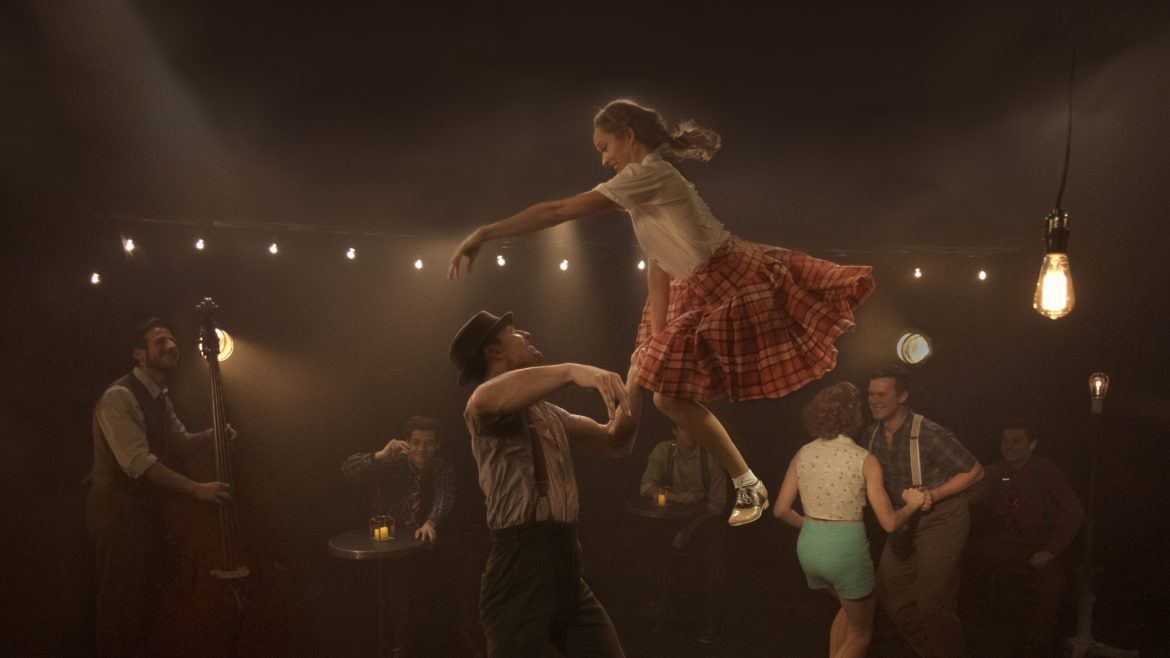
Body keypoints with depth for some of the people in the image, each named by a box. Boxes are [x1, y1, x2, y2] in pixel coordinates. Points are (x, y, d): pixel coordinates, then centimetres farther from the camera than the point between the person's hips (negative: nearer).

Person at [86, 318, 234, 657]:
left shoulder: (160, 398, 11)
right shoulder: (118, 397, -19)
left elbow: (181, 443, 16)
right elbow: (138, 462, -27)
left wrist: (210, 435, -6)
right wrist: (196, 488, -30)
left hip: (151, 507, 9)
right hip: (119, 511, -9)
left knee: (149, 596, 18)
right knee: (121, 601, -1)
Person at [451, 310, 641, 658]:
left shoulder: (549, 412, 20)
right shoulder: (485, 410, -6)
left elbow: (615, 442, 20)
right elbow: (488, 399, -32)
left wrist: (634, 381, 8)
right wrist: (571, 371, -42)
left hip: (568, 571, 8)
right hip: (520, 570, -7)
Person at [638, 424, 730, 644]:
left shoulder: (712, 455, -4)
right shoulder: (663, 451, 1)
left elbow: (717, 502, -5)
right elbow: (645, 487, -7)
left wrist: (691, 527, -18)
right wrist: (676, 497, -25)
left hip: (703, 518, -2)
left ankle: (711, 623, -3)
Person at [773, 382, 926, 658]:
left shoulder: (802, 454, 1)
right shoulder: (865, 460, -11)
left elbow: (781, 510, 3)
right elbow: (890, 523, -11)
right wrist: (912, 504, 8)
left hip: (808, 546, 5)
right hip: (846, 549, -5)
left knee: (849, 607, 33)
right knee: (861, 629, 20)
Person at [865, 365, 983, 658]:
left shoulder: (929, 434, -24)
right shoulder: (873, 434, -3)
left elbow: (975, 471, -16)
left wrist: (934, 495, -23)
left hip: (941, 521, -7)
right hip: (906, 523, 7)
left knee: (932, 603, -5)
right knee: (890, 593, 12)